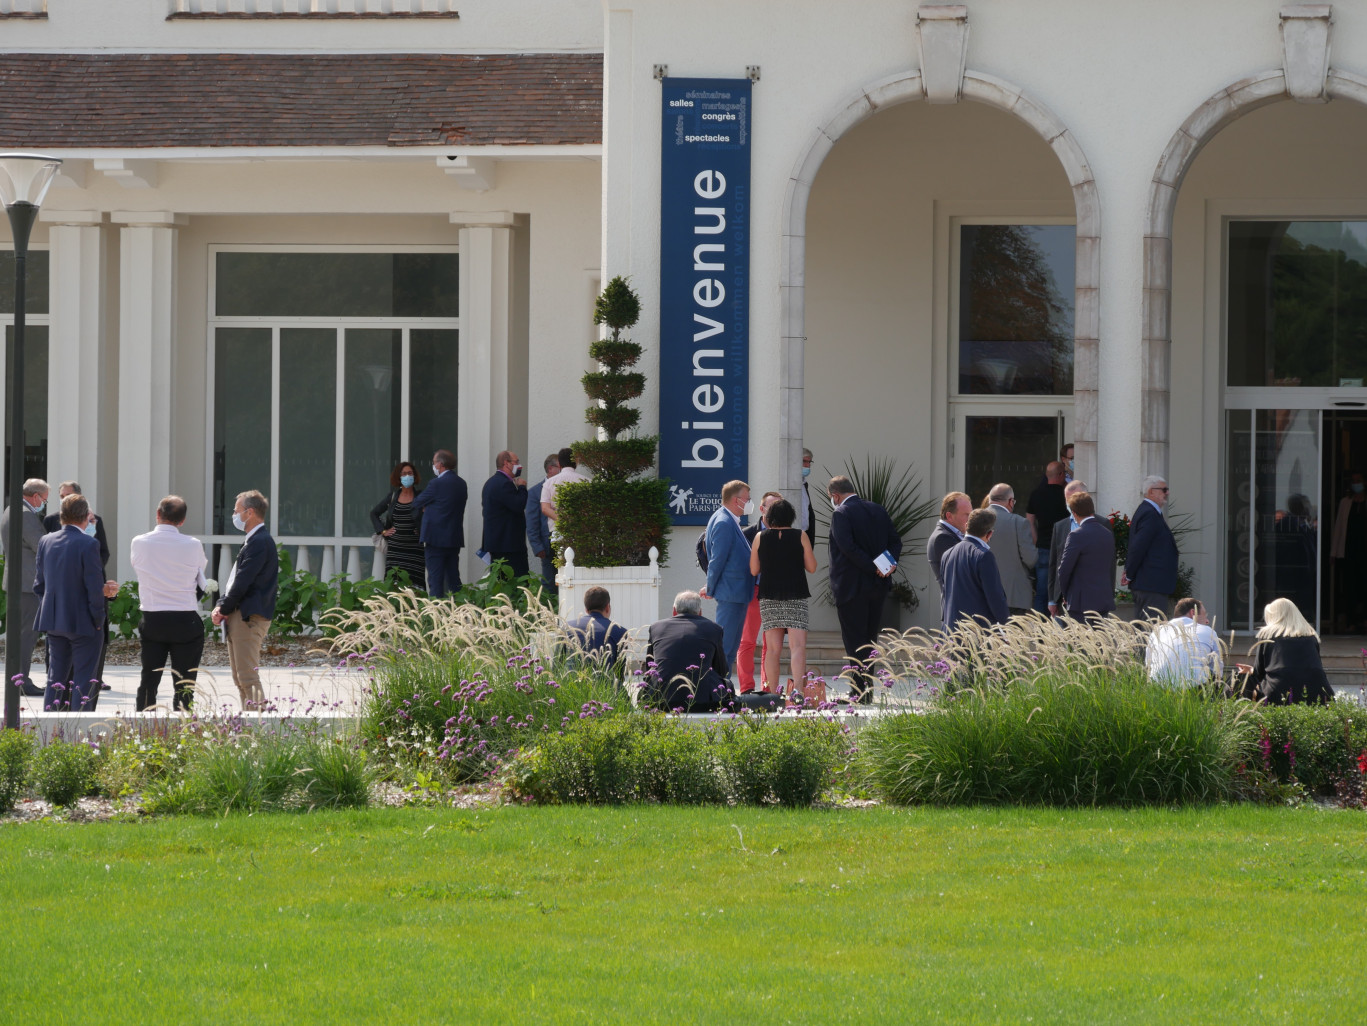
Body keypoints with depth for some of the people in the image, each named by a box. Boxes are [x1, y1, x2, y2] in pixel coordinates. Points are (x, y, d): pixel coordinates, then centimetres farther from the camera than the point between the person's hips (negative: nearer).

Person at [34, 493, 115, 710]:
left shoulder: (46, 542, 3)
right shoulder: (88, 544, -16)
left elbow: (39, 585, 9)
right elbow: (95, 588, -16)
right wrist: (98, 620, -4)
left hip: (53, 620, 6)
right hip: (82, 623, -6)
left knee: (56, 678, 14)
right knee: (84, 682, 1)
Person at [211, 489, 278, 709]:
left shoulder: (260, 542, -14)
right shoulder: (253, 541, 20)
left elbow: (243, 582, -18)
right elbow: (236, 580, 20)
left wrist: (223, 609, -8)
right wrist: (221, 606, 7)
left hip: (248, 617, -11)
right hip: (238, 617, 11)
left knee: (248, 677, -13)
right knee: (240, 678, 12)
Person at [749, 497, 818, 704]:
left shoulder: (761, 537, 2)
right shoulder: (800, 536, -2)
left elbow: (754, 570, 6)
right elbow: (811, 567, 1)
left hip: (769, 597, 2)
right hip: (796, 596, -2)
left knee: (773, 648, 7)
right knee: (798, 645, -8)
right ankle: (797, 688, -25)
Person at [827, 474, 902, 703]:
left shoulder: (840, 514, -11)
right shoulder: (878, 510, 10)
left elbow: (848, 546, -22)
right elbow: (895, 540, 8)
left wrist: (873, 568, -19)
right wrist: (890, 564, -5)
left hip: (851, 587, -7)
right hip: (877, 588, 7)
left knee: (854, 642, -2)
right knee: (869, 639, 15)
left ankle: (859, 693, -5)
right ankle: (867, 690, 18)